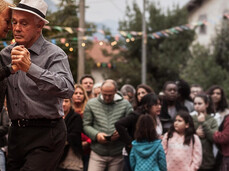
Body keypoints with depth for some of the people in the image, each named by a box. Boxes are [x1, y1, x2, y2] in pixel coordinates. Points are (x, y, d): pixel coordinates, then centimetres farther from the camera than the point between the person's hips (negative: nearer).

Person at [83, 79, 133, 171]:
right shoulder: (91, 104, 6)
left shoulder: (125, 104, 4)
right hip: (97, 153, 0)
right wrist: (96, 135, -12)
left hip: (118, 154, 0)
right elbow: (86, 125, 6)